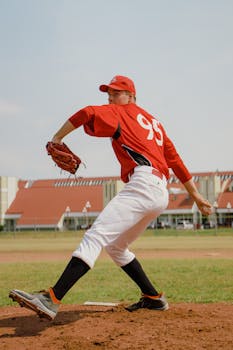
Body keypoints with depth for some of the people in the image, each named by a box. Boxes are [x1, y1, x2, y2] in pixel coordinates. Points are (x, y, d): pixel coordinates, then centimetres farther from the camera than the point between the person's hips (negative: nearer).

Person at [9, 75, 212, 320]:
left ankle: (51, 299, -36)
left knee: (95, 236, -22)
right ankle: (154, 298, 25)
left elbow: (88, 113, -12)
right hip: (161, 193, 9)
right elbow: (176, 160, 27)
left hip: (142, 184, -9)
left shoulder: (122, 113, 8)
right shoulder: (154, 121, 30)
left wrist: (57, 138, -3)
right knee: (115, 246, 22)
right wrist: (196, 196, 27)